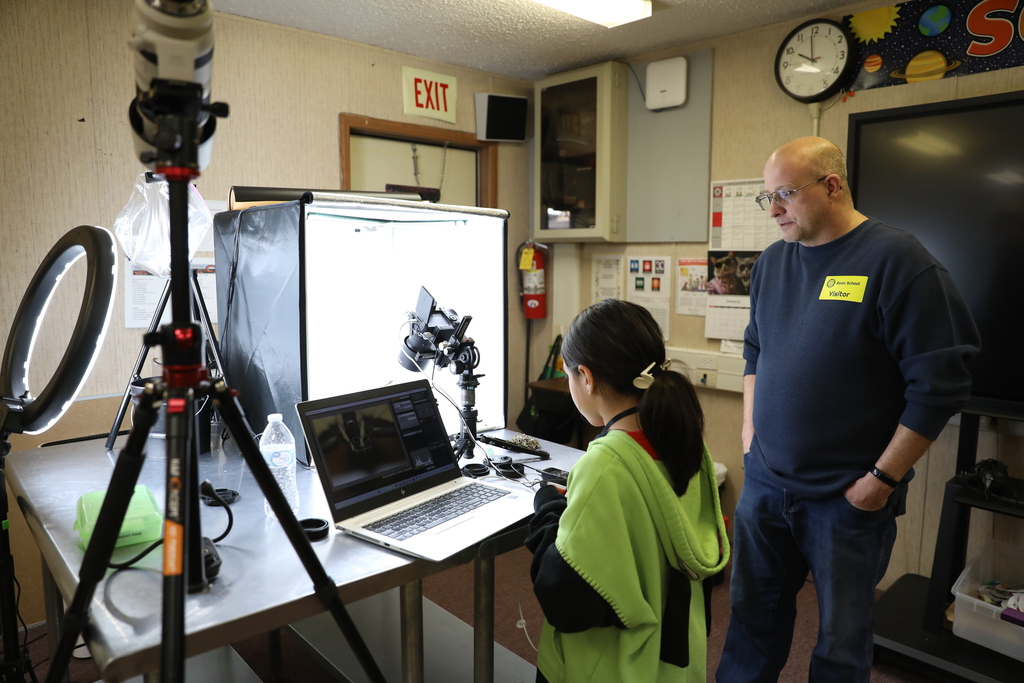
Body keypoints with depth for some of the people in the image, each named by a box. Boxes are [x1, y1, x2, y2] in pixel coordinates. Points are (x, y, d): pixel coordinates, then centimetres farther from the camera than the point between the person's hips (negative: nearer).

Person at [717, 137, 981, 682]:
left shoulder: (896, 260, -13)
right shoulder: (772, 261, 6)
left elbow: (939, 383, -14)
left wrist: (883, 479, -13)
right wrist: (749, 427, 8)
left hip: (849, 496, -5)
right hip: (764, 482, 5)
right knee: (753, 612, 19)